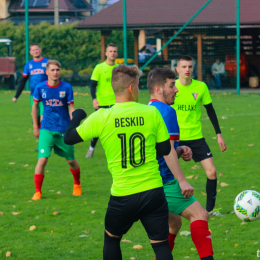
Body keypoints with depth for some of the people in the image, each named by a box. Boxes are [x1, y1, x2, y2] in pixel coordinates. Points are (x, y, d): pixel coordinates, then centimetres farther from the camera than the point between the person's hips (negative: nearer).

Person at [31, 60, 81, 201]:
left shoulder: (66, 87, -8)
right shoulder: (40, 87, -5)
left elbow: (71, 107, -4)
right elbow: (35, 105, 10)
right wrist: (35, 127, 12)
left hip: (64, 129, 0)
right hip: (47, 129, 0)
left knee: (71, 160, 11)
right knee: (42, 159, -14)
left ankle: (77, 184, 38)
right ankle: (37, 191, -3)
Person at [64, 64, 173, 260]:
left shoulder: (101, 118, -7)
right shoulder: (152, 113, -5)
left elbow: (69, 138, 5)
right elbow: (165, 149, 3)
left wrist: (77, 116, 25)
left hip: (122, 196, 0)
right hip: (153, 192, 0)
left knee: (111, 239, 23)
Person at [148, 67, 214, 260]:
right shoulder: (166, 111, -11)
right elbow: (167, 150, -19)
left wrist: (179, 151, 10)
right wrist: (182, 181, -20)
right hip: (164, 181, -10)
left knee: (174, 222, 22)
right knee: (200, 215, -12)